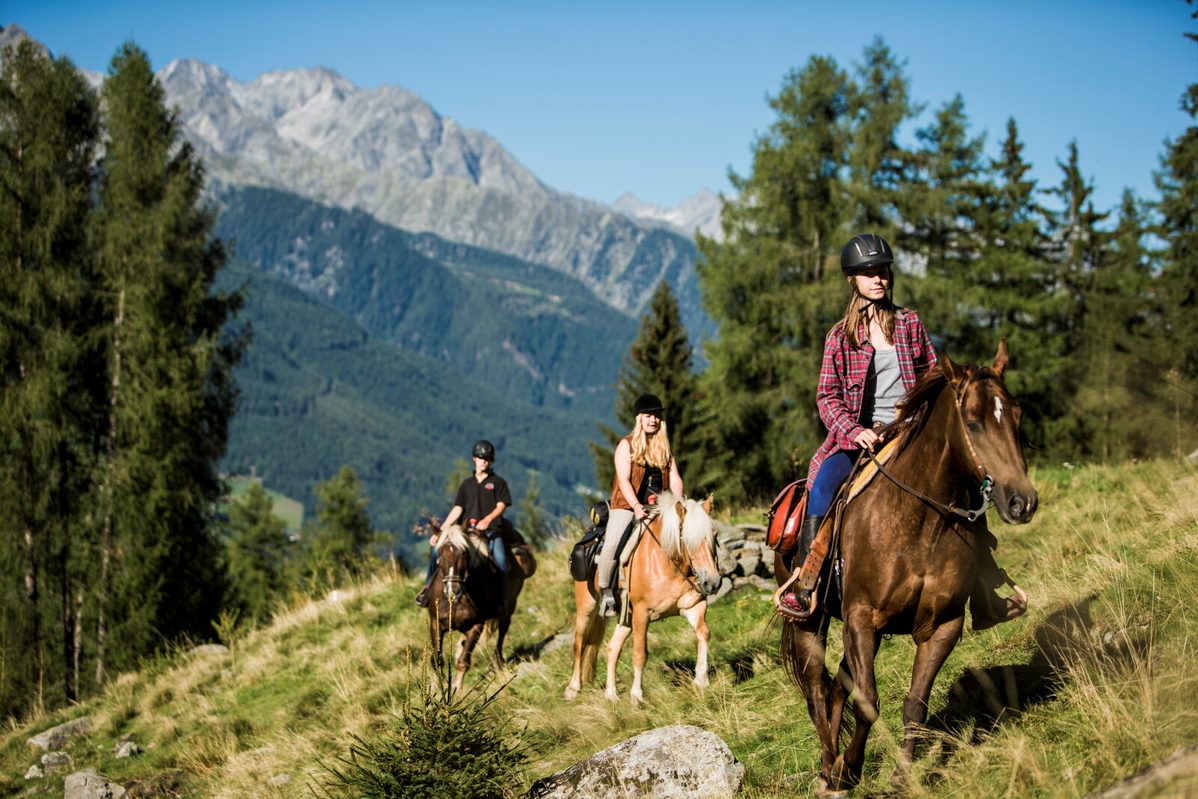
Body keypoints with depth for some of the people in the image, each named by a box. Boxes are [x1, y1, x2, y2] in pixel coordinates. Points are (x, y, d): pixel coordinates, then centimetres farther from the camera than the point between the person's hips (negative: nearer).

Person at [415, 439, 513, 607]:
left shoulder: (498, 482, 9)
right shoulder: (466, 484, 20)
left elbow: (501, 506, -4)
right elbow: (457, 509, 15)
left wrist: (487, 519, -25)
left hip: (491, 532, -4)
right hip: (467, 531, 4)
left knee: (500, 561, -31)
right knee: (436, 549, -13)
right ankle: (428, 587, 1)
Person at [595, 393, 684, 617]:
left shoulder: (665, 448, 14)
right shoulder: (626, 445, 0)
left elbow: (675, 479, 7)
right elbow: (624, 479, -12)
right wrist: (636, 506, -26)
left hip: (657, 507, 4)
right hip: (626, 506, -4)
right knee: (612, 544, -24)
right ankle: (604, 590, -7)